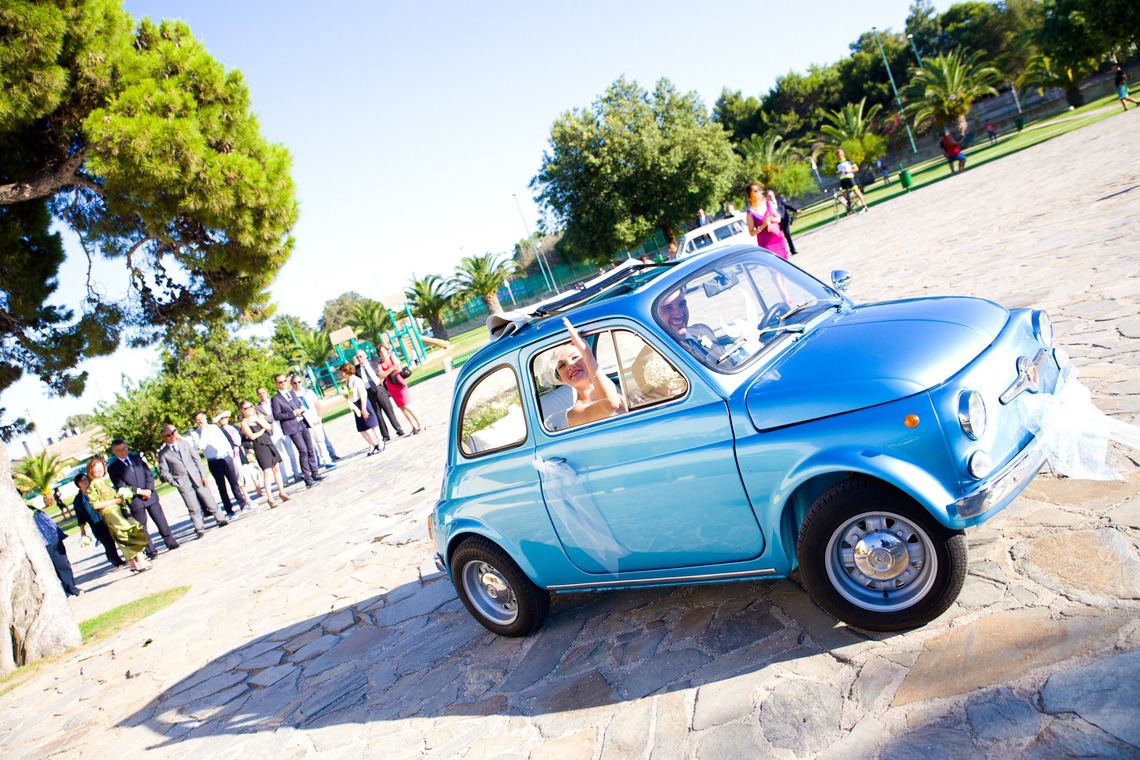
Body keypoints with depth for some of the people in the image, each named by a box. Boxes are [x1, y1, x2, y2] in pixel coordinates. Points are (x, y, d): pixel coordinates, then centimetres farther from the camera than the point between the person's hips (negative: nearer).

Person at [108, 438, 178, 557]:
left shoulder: (136, 458, 10)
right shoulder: (112, 468, -2)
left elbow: (149, 474, 8)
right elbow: (120, 486, -10)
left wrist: (149, 489, -7)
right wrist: (140, 491, -15)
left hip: (150, 495, 3)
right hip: (135, 500, -3)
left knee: (161, 521, 6)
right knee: (142, 527, 1)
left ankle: (170, 543, 16)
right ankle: (151, 551, 6)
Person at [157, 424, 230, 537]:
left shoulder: (185, 443, 7)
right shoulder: (163, 453, 1)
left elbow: (197, 459, 7)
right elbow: (164, 472, 1)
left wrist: (203, 475, 0)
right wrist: (175, 483, -11)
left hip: (197, 478, 2)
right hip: (183, 483, -2)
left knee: (209, 501, 6)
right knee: (193, 508, -3)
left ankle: (220, 520, 18)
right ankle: (199, 529, 6)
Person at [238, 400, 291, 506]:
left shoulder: (258, 417, 12)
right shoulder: (244, 423, -3)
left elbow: (268, 427, -1)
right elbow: (252, 436, -13)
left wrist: (257, 420, -8)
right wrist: (262, 430, -2)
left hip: (269, 444, 5)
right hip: (260, 447, -5)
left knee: (276, 469, 8)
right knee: (266, 472, -9)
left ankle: (282, 492, 17)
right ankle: (269, 498, -4)